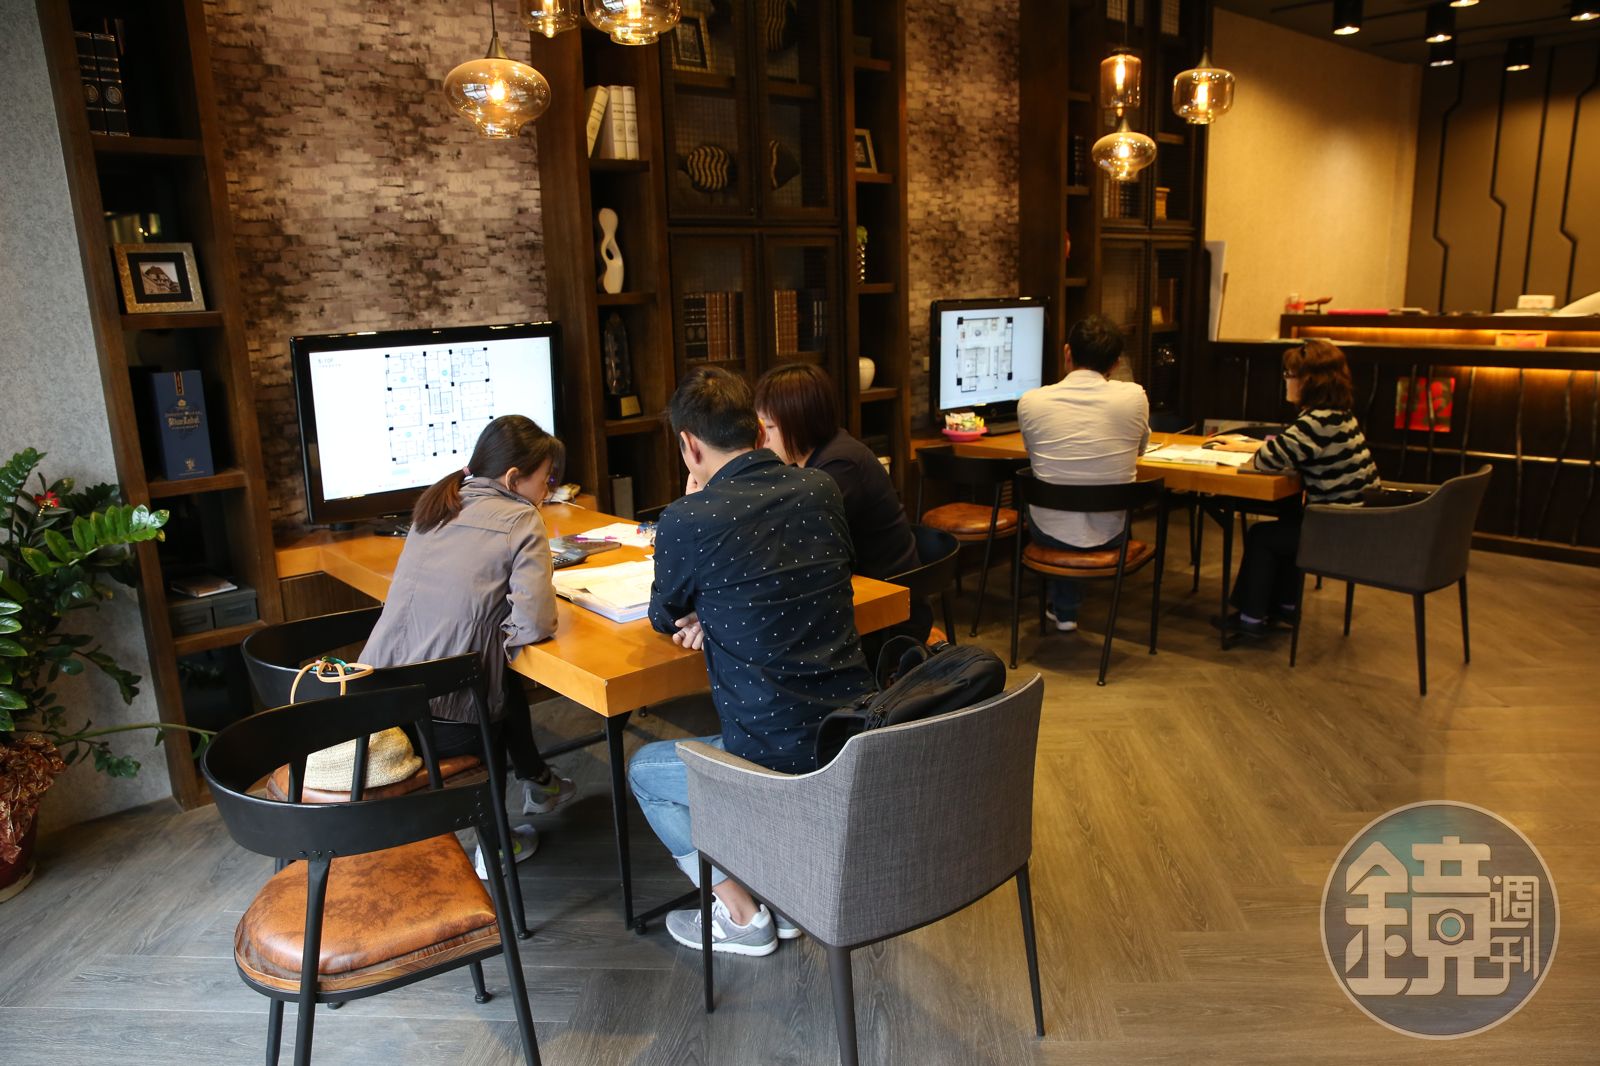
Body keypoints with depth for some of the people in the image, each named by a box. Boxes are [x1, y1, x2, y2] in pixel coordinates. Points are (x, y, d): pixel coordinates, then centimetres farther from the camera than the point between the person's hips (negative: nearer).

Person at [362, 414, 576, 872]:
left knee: (505, 675, 30)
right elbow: (534, 624, -17)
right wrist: (504, 628, 2)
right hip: (445, 724, -6)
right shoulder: (520, 520, -8)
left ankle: (536, 782, 48)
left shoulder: (434, 505, 12)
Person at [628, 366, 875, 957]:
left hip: (783, 760, -6)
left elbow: (663, 616, 6)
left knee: (644, 769, 24)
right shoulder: (821, 490, 2)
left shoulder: (687, 521, -15)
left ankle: (742, 916, 25)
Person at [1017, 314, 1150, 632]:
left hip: (1051, 533, 0)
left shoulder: (1030, 401, -13)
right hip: (1111, 534, 1)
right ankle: (1067, 607, 47)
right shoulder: (1134, 397, -12)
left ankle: (1064, 610, 43)